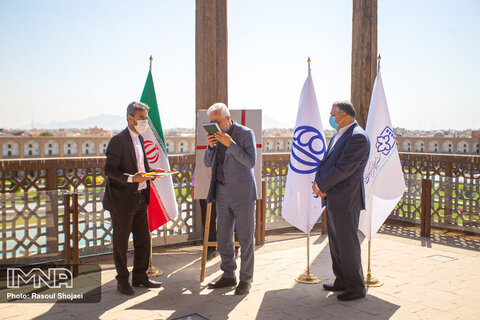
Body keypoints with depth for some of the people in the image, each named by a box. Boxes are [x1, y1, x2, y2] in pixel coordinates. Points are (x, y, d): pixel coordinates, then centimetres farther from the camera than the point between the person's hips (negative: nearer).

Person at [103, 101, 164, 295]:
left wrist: (150, 171, 3)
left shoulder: (139, 139, 13)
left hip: (140, 198, 8)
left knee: (143, 240, 13)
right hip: (122, 200, -8)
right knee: (120, 243, 6)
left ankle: (140, 276, 28)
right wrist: (131, 178, -28)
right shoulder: (118, 140, -13)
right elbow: (109, 170, -16)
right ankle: (122, 280, 21)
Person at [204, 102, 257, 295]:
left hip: (242, 193, -6)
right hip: (222, 193, 6)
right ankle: (228, 275, 27)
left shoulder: (245, 133, -8)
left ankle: (246, 279, 14)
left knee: (245, 238, 1)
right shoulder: (216, 135, 8)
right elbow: (208, 163, 9)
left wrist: (230, 144, -21)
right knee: (223, 237, 13)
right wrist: (211, 146, -10)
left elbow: (251, 162, -14)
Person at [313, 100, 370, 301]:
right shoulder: (338, 136, 17)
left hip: (346, 200, -10)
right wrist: (318, 182, -2)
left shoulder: (357, 137, -15)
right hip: (333, 200, 10)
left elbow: (343, 168, -22)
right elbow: (326, 162, 17)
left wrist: (321, 186, -13)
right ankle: (342, 282, 29)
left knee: (347, 243, -2)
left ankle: (356, 287, 10)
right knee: (335, 242, 16)